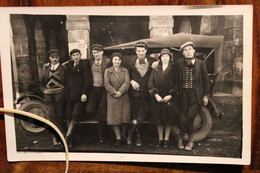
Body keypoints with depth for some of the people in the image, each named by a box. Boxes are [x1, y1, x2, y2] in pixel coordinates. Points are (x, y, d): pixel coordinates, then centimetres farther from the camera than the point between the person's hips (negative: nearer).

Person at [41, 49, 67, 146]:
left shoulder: (63, 68, 3)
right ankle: (55, 136, 7)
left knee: (60, 114, 0)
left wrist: (65, 92, -5)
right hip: (49, 94, 3)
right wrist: (44, 89, 6)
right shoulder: (46, 68, 12)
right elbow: (42, 82, 19)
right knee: (52, 115, -1)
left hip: (59, 93, -3)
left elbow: (66, 82, 4)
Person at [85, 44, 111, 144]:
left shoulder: (107, 62, -6)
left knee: (102, 112, 1)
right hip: (94, 89, 4)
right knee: (89, 110, -9)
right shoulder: (90, 61, 7)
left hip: (103, 89, -4)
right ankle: (101, 120, 24)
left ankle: (101, 135, 15)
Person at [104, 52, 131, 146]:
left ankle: (123, 134, 22)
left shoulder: (125, 70, 9)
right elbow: (107, 84, -2)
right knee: (114, 117, -2)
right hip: (112, 97, -1)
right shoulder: (107, 71, 7)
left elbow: (127, 82, -4)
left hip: (124, 97, 1)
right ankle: (118, 137, 5)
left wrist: (120, 92, -16)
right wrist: (114, 92, -15)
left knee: (125, 116, 2)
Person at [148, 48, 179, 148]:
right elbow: (150, 83, 2)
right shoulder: (155, 69, 9)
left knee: (169, 119, 0)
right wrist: (156, 95, -10)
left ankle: (166, 139, 11)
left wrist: (170, 95, -12)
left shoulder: (173, 69, 3)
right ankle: (160, 139, 16)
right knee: (158, 119, 6)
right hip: (158, 98, 2)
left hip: (169, 98, -2)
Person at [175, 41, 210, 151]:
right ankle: (191, 140, 17)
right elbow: (177, 79, 8)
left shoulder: (201, 64, 3)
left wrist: (205, 95, 3)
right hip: (184, 94, 1)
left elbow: (205, 80, 5)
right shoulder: (179, 63, 6)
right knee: (184, 117, -1)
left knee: (190, 116, -11)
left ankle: (180, 137, 8)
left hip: (196, 95, -1)